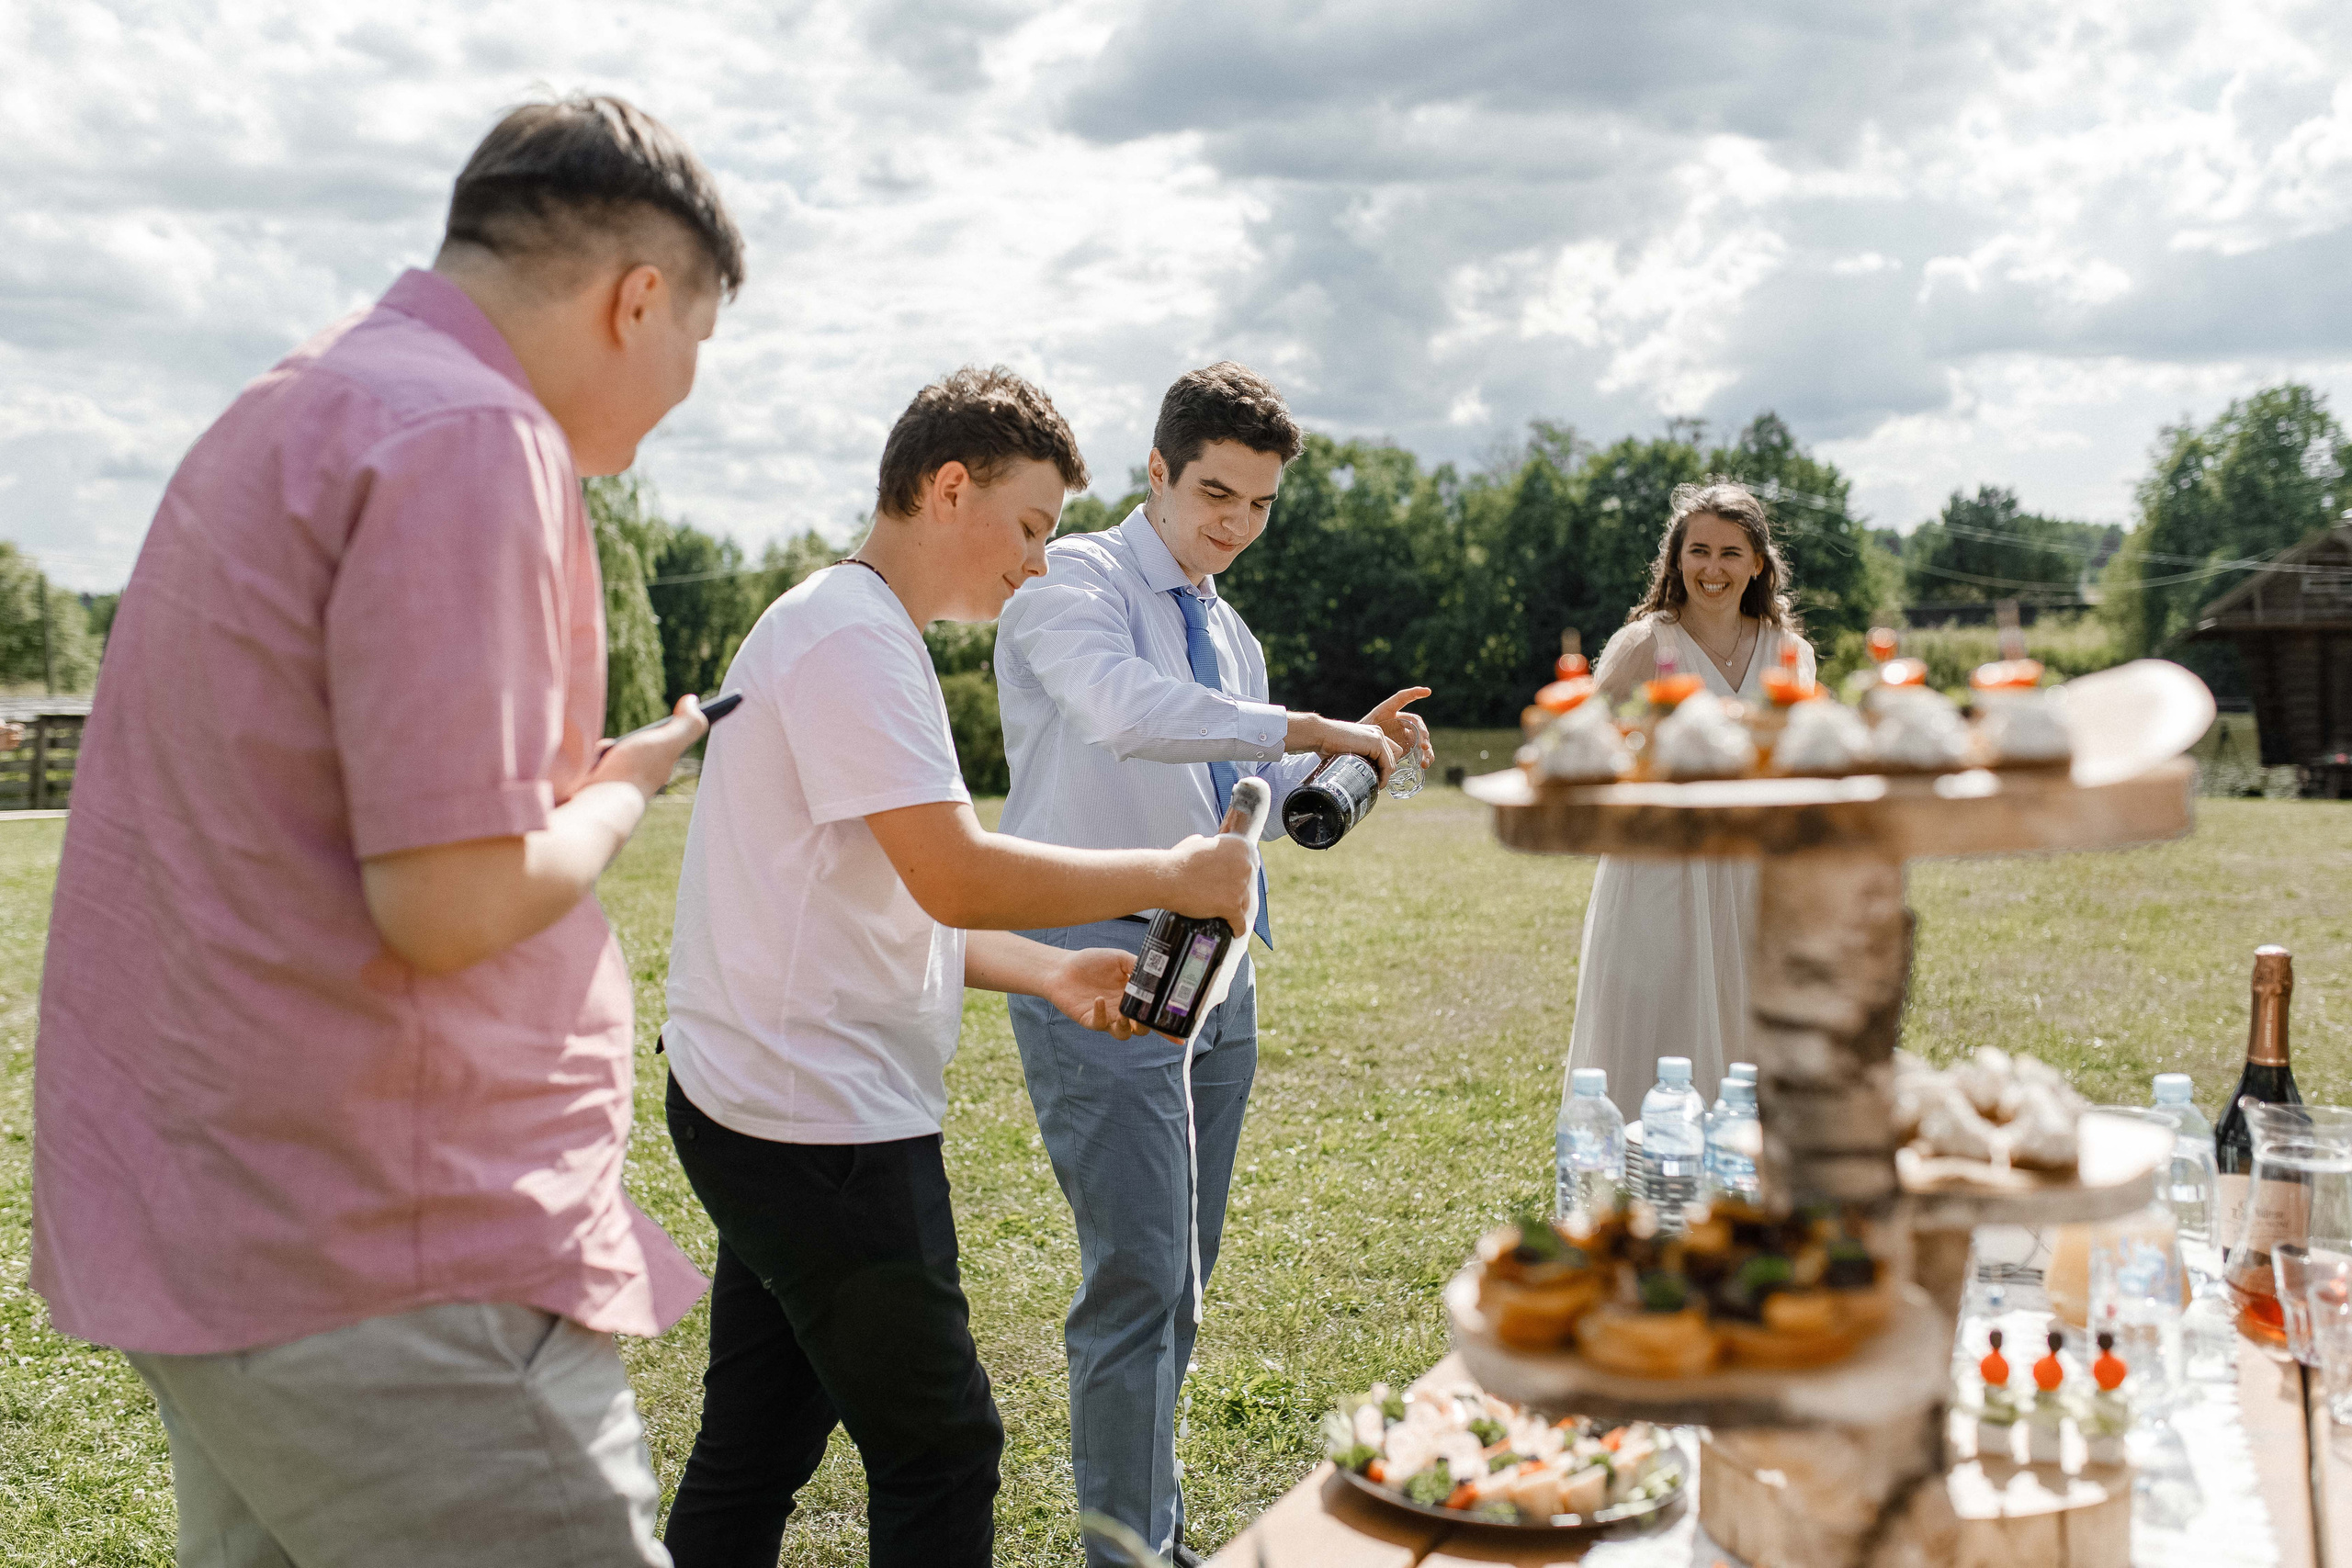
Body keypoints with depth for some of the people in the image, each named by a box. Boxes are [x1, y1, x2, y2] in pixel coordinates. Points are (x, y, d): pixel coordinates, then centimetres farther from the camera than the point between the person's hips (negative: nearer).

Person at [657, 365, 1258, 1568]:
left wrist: (1051, 975, 10)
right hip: (819, 1122, -10)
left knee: (756, 1450, 16)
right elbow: (956, 879, -25)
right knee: (939, 1453, 0)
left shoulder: (859, 635, 19)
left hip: (774, 1116, 10)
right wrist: (1173, 875, -14)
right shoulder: (852, 635, -15)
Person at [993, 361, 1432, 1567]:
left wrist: (1348, 752, 9)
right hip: (1103, 966, -8)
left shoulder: (1229, 634, 18)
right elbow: (1126, 708, -27)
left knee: (1179, 1276, 15)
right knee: (1138, 1278, -11)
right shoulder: (1074, 584, -6)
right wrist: (1301, 730, -25)